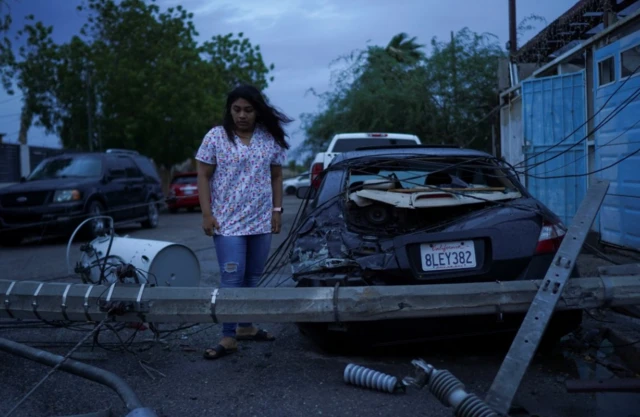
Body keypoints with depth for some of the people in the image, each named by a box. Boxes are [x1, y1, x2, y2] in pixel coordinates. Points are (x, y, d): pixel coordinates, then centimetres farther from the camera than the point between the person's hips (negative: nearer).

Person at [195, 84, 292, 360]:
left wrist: (277, 210, 4)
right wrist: (207, 214, -9)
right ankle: (229, 337, 2)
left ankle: (245, 327, 26)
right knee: (232, 279, -6)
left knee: (253, 278, 12)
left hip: (261, 222, 4)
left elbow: (276, 177, 12)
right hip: (227, 223, -4)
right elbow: (203, 177, -3)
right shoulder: (216, 137, -3)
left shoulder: (271, 139, 5)